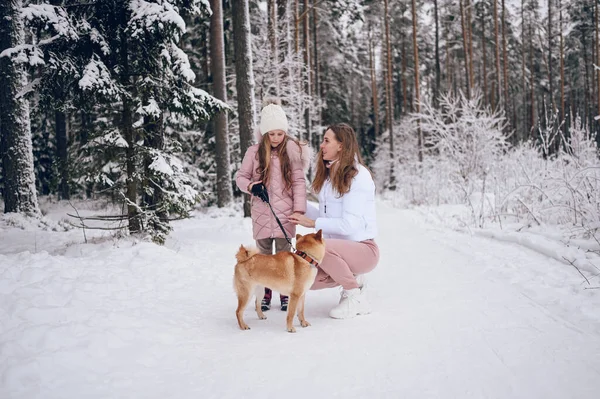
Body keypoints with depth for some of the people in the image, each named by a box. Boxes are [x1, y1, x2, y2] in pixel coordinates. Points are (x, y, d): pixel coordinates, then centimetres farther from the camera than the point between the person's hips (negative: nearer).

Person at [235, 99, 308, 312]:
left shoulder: (293, 151, -3)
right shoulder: (254, 152, 0)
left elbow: (299, 182, -4)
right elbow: (240, 176, 9)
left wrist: (299, 209, -10)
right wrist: (250, 186, -13)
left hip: (284, 214, -2)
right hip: (262, 214, 2)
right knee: (264, 254, 9)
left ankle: (285, 294, 14)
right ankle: (265, 293, 20)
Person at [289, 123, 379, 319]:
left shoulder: (359, 175, -14)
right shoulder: (329, 175, 13)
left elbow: (350, 224, -21)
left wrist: (312, 222, -15)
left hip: (362, 249, -8)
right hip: (338, 249, 8)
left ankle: (354, 295, -12)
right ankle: (353, 278, 10)